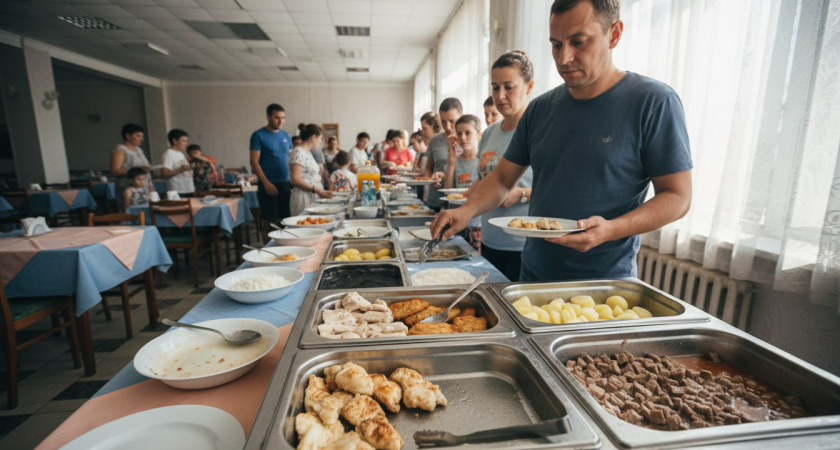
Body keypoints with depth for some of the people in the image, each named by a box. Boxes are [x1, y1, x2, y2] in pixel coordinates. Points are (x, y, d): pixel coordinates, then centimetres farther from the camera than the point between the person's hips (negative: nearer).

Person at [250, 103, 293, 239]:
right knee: (269, 223, 1)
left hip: (286, 184, 5)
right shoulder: (258, 135, -3)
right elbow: (254, 162, -8)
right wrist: (266, 183, -17)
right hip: (269, 185, -5)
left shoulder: (286, 135, 12)